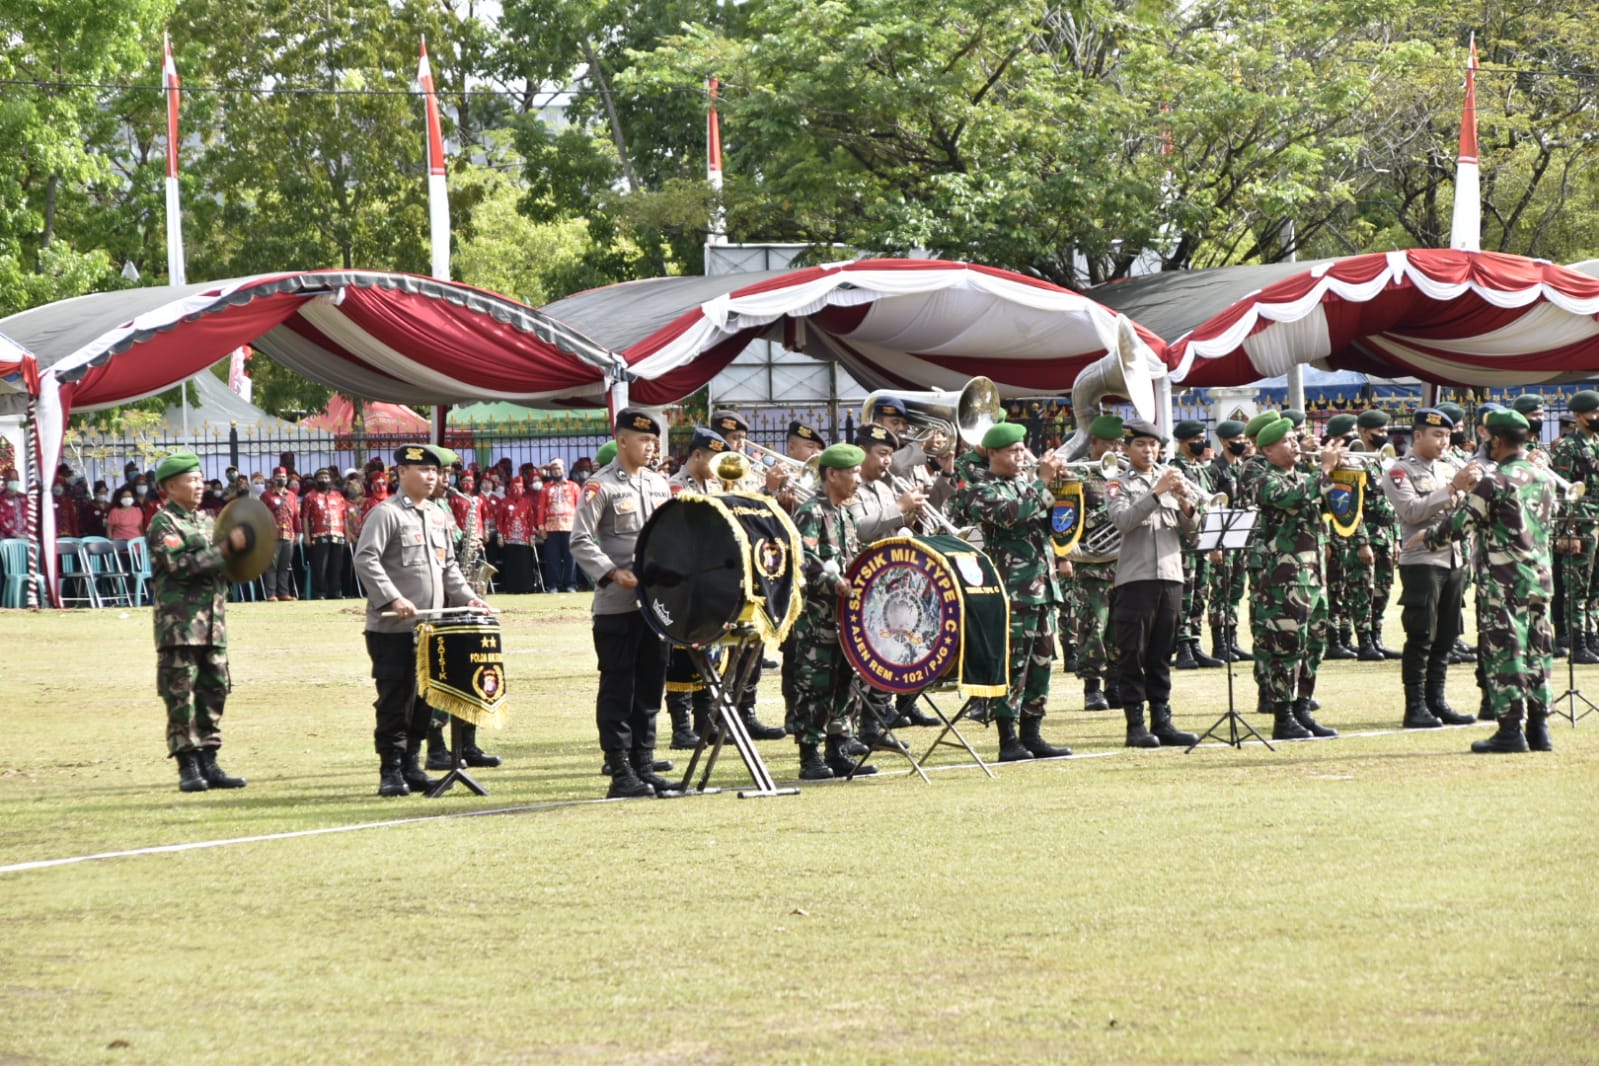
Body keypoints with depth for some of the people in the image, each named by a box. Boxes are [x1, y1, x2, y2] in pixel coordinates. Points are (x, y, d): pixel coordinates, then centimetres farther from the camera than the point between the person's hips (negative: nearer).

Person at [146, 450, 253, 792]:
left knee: (214, 691, 7)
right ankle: (188, 767, -2)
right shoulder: (163, 524, -6)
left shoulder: (207, 520, 18)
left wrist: (239, 546, 5)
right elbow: (179, 564, -20)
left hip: (212, 622, 8)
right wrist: (226, 549, -20)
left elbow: (223, 565, 26)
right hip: (178, 623, -8)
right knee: (181, 696, -5)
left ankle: (208, 764, 12)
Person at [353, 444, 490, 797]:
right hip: (393, 631, -7)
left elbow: (448, 566, 23)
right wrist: (393, 599, -25)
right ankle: (391, 771, 0)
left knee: (423, 701, 9)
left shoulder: (438, 517, 17)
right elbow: (365, 559, -16)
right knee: (395, 701, -5)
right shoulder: (386, 514, -7)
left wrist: (466, 598, 7)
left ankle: (411, 766, 18)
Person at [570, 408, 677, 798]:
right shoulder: (600, 487, -6)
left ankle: (643, 767, 16)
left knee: (650, 688, 10)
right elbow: (580, 541, -12)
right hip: (617, 606, -7)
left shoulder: (659, 485, 14)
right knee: (618, 690, -3)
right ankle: (621, 774, -1)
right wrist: (614, 574, -23)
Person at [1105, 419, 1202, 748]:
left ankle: (1162, 721, 10)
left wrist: (1185, 503, -9)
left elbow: (1192, 532, 10)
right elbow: (1123, 520, -16)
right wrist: (1156, 493, -22)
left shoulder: (1172, 481, 16)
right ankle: (1135, 725, -1)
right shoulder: (1119, 486, 4)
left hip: (1170, 576, 4)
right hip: (1134, 579, -4)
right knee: (1132, 655, -3)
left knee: (1161, 656, 7)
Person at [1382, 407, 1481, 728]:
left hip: (1454, 560, 7)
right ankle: (1415, 708, -4)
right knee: (1421, 638, -7)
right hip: (1421, 562, -7)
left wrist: (1473, 488, -7)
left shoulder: (1448, 470, 16)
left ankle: (1436, 702, 14)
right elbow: (1411, 510, -19)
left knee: (1445, 638, 8)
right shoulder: (1400, 472, -4)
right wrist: (1451, 489, -22)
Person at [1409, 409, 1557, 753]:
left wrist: (1426, 537, 6)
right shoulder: (1543, 479, 8)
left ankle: (1511, 730, -6)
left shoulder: (1494, 483, -14)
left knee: (1503, 651, -4)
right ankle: (1538, 727, 12)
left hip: (1502, 582, -7)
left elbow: (1460, 523, -12)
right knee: (1537, 650, 10)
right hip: (1540, 578, 7)